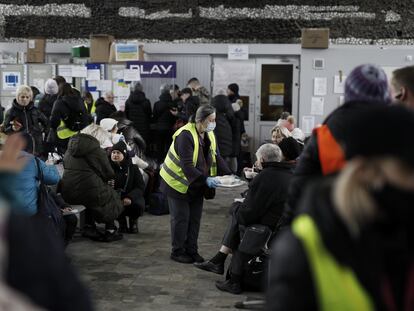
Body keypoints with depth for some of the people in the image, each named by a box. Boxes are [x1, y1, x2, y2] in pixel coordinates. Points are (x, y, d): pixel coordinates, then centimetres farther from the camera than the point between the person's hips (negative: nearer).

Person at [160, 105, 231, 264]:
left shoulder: (209, 134, 0)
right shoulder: (185, 135, -26)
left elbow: (216, 157, 5)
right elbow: (187, 165, -30)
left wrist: (228, 174, -10)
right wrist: (205, 179, -38)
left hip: (196, 184, 7)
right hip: (178, 182, -7)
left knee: (195, 218, 10)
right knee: (181, 218, 0)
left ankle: (191, 250, 22)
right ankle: (178, 251, 14)